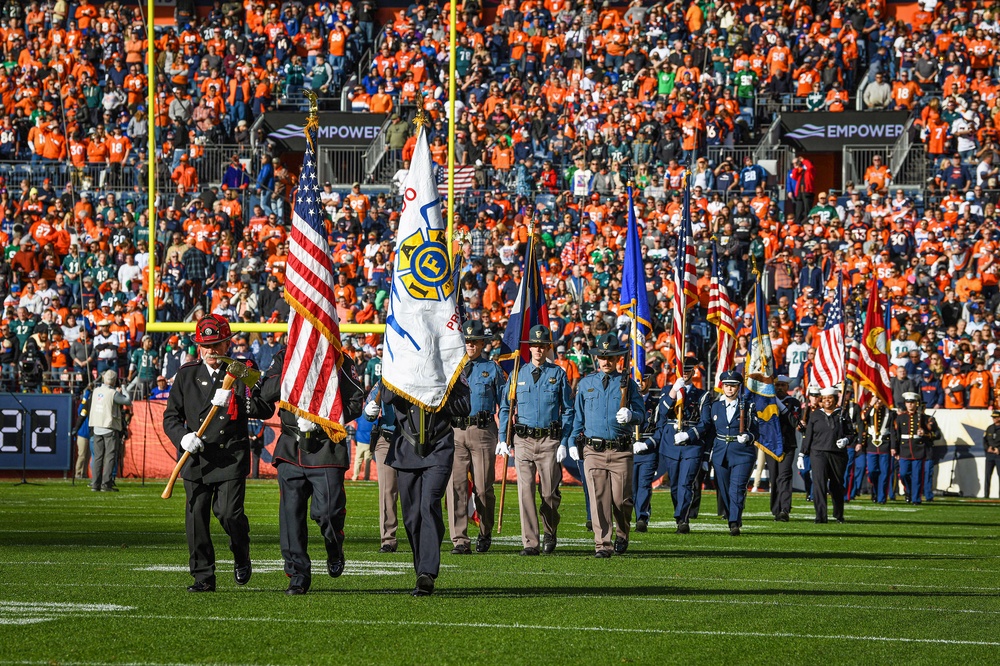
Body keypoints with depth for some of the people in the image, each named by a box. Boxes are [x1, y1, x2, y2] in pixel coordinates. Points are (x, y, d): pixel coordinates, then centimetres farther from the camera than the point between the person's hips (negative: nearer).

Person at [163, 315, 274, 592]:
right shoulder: (186, 374, 8)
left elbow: (266, 408, -3)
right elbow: (171, 416, 8)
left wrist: (233, 402, -17)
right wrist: (183, 437, -13)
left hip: (231, 457, -2)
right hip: (196, 456, 2)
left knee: (229, 513, -12)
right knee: (196, 516, -1)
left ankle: (241, 555, 19)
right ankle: (203, 576, 9)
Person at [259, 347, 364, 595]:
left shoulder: (340, 361, 2)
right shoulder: (284, 358, 10)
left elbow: (355, 404, -2)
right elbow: (266, 393, -2)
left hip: (327, 447, -3)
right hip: (291, 450, 3)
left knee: (327, 511, -10)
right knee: (291, 514, 0)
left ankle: (335, 550, 22)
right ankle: (298, 574, 9)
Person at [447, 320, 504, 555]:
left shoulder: (492, 369, 8)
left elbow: (504, 404, 9)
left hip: (483, 432, -1)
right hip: (455, 431, 1)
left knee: (483, 488, -1)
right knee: (456, 485, -8)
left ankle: (485, 533, 22)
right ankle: (459, 540, -8)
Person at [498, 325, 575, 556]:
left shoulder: (558, 374, 4)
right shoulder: (518, 374, 8)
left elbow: (568, 410, 5)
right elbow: (505, 408, 12)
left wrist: (564, 443, -3)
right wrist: (502, 439, 3)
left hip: (549, 439, -1)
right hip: (524, 440, 1)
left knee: (550, 493, 3)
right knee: (525, 491, -7)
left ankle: (550, 533, 28)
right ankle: (530, 543, -6)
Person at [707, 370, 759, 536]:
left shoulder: (747, 407, 3)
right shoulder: (715, 407, 10)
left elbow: (755, 432, 5)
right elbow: (709, 433, 13)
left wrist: (748, 437, -17)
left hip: (742, 454, -3)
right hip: (720, 454, 3)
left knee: (737, 489, -14)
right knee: (724, 490, 6)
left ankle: (734, 524, -19)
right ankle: (733, 519, 21)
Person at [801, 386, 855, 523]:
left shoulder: (842, 415, 7)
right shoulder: (815, 415, 8)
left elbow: (851, 433, 9)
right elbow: (807, 435, 9)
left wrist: (846, 440, -13)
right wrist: (802, 454, 6)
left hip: (838, 454, 1)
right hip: (819, 453, -1)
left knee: (837, 485, 10)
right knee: (819, 483, -15)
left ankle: (838, 515, 27)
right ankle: (821, 516, -18)